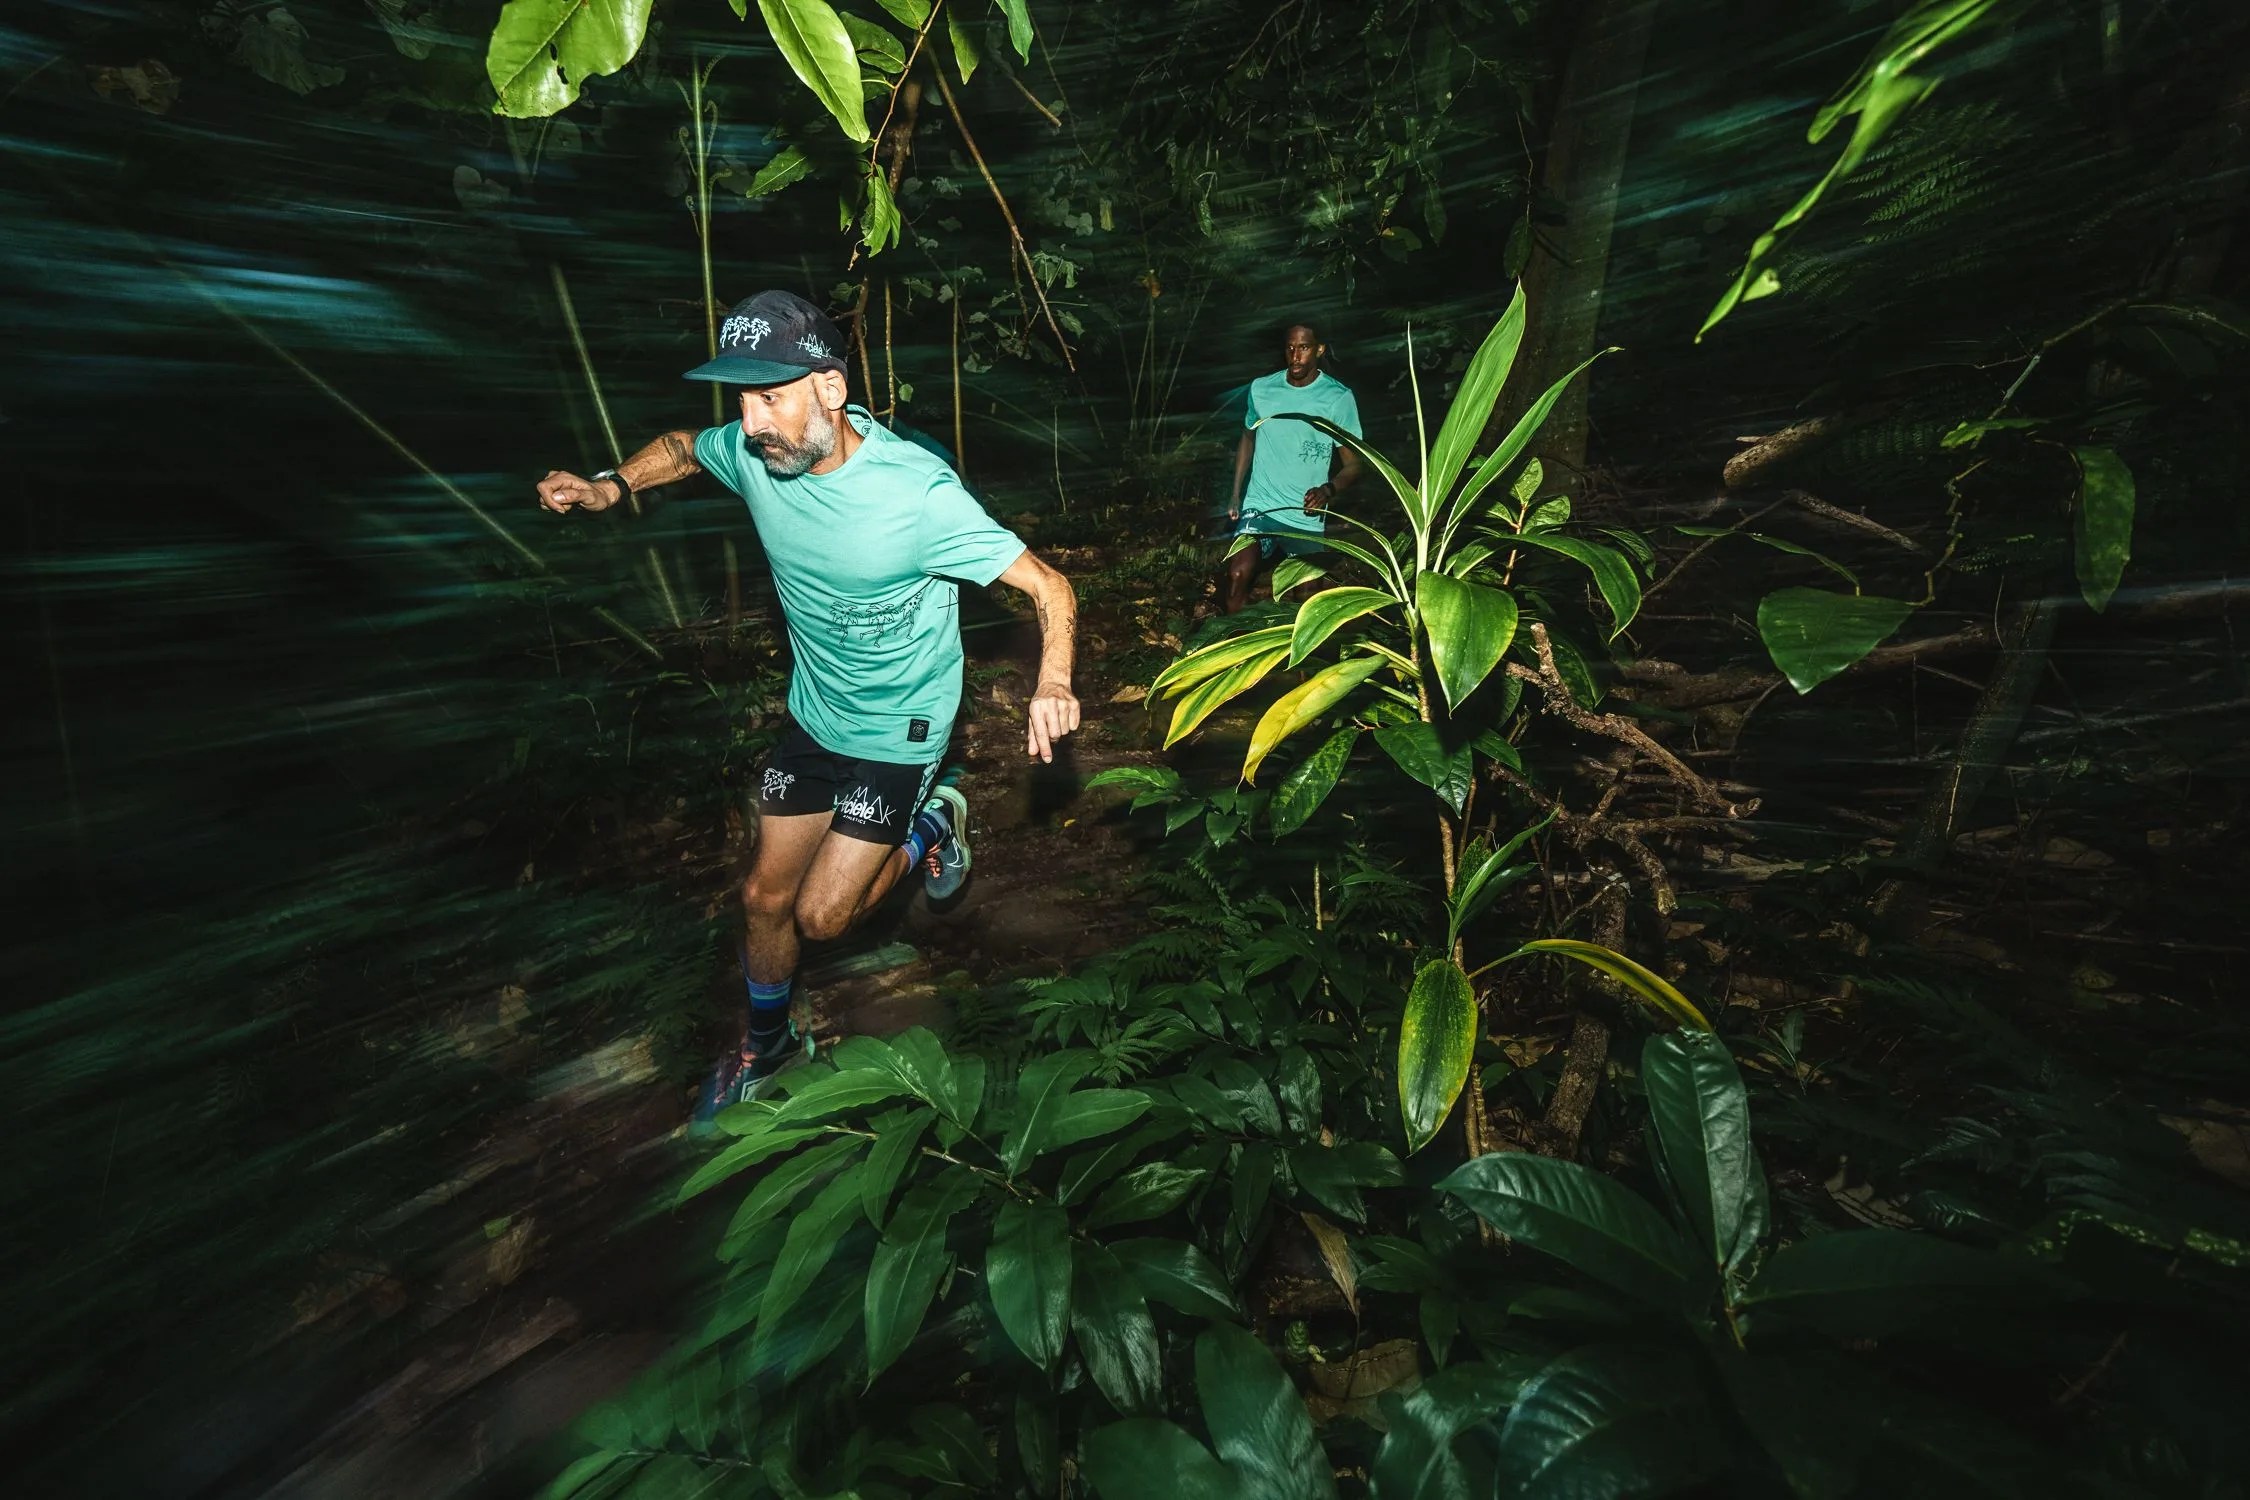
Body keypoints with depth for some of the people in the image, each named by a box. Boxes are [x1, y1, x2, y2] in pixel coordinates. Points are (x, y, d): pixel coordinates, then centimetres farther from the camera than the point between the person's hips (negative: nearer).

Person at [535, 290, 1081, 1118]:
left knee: (821, 915, -4)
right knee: (765, 896, 14)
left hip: (899, 732, -5)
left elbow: (1050, 587, -26)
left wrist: (1052, 682, -44)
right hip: (812, 715, 6)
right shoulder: (752, 454, -12)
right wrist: (611, 484, -6)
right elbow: (682, 446, 13)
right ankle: (766, 1043, 41)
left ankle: (929, 830, 24)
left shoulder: (919, 491, -29)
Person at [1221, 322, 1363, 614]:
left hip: (1307, 516, -1)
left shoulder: (1339, 398, -7)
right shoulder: (1261, 388, 2)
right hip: (1259, 507, 1)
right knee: (1236, 576, -21)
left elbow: (1352, 464, -6)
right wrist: (1236, 496, 12)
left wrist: (1327, 489, -27)